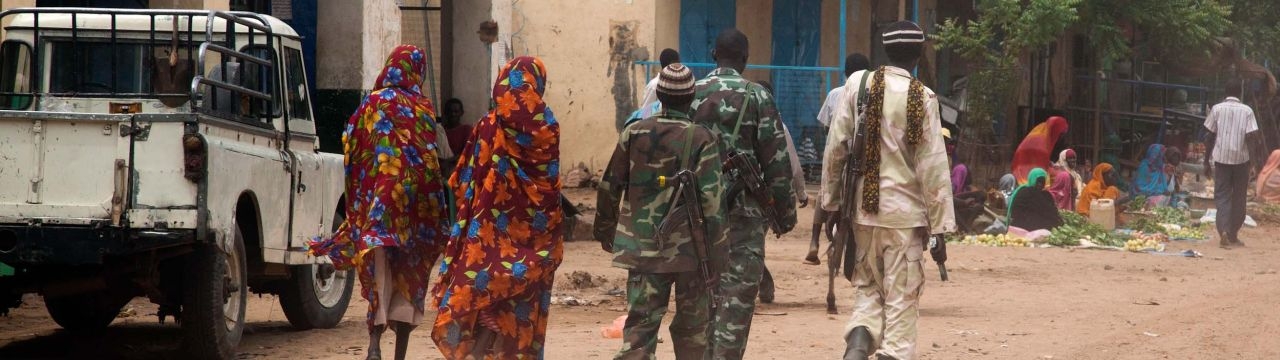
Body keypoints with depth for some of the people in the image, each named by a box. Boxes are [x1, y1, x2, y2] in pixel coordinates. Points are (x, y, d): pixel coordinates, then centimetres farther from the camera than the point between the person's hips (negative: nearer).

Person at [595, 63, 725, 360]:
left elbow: (609, 187, 7)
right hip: (689, 247, -2)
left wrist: (604, 229, 22)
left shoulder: (634, 134, 0)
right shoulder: (701, 140, -9)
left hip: (642, 247, 2)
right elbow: (712, 199, -14)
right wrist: (717, 252, -9)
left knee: (640, 325, 0)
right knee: (691, 327, 14)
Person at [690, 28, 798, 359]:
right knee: (739, 290, -3)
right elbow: (776, 158, -6)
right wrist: (785, 208, 0)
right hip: (744, 207, -4)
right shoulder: (756, 97, -5)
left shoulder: (691, 94, 5)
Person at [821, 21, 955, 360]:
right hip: (905, 211, -3)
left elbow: (835, 148, 2)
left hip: (864, 208, 3)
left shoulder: (858, 86, -1)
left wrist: (832, 204, 12)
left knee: (867, 287, 16)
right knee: (901, 298, 5)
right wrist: (939, 227, -3)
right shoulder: (922, 98, -8)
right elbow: (932, 167, -8)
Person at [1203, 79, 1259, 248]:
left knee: (1222, 196, 1)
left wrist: (1207, 161, 8)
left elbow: (1210, 137, 1)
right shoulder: (1247, 111, -4)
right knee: (1238, 198, 12)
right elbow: (1252, 137, -11)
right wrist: (1252, 139, 14)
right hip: (1240, 158, 0)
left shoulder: (1217, 109, -1)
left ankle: (1224, 230, -21)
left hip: (1221, 158, 0)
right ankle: (1233, 236, 17)